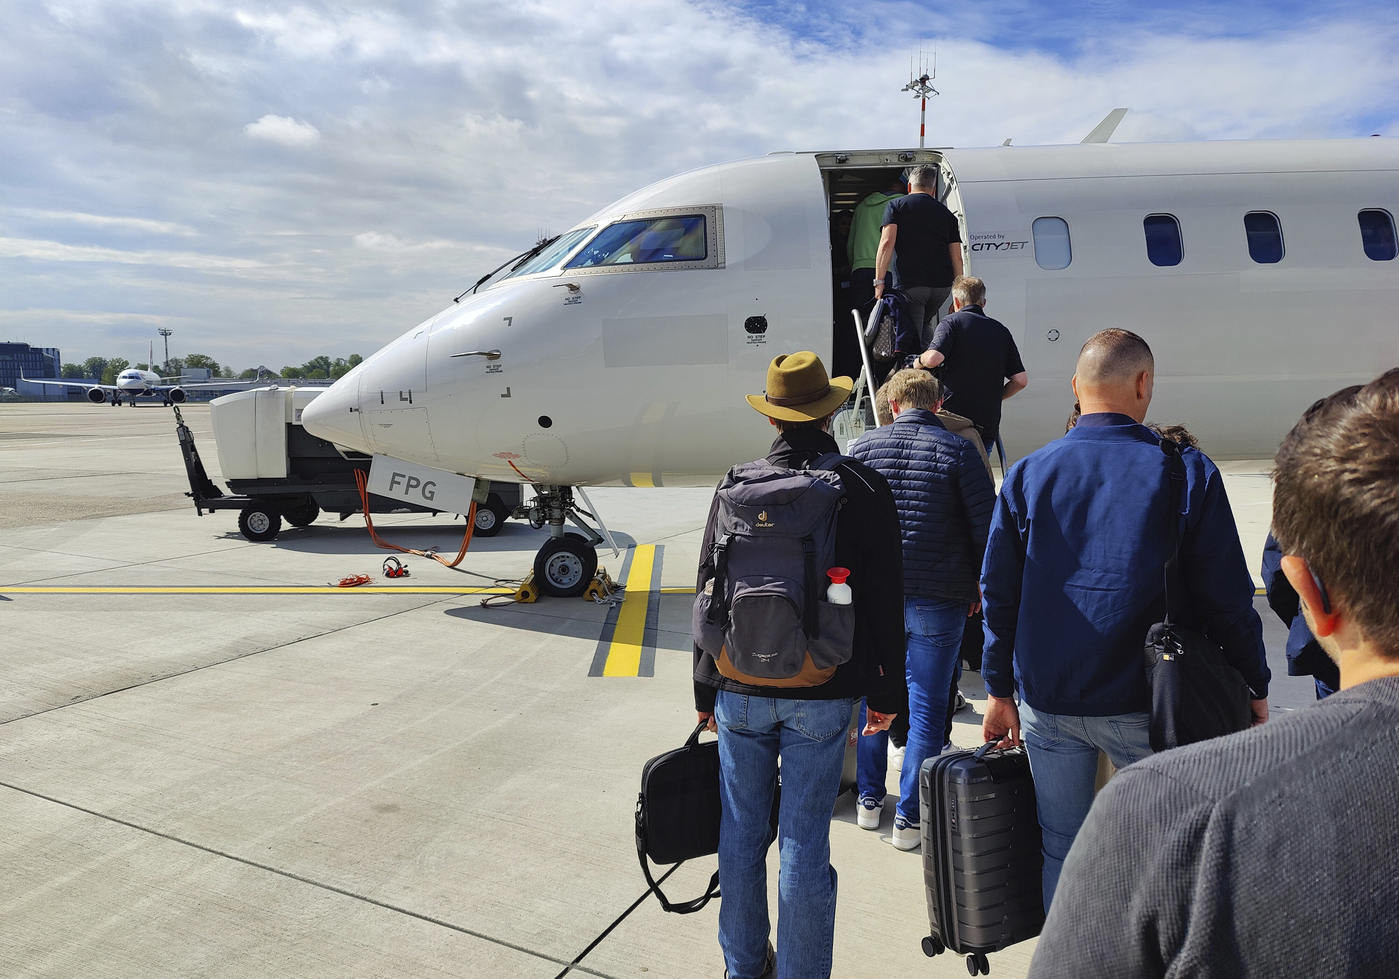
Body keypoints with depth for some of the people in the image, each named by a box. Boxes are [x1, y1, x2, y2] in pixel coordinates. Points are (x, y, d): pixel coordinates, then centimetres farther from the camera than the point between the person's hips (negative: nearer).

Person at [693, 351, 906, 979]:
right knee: (804, 843, 8)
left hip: (740, 691, 2)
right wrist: (887, 691, 7)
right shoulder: (865, 489, -7)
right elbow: (885, 603, -5)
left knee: (741, 831, 16)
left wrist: (706, 690, 12)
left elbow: (708, 594, 2)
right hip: (821, 696, -2)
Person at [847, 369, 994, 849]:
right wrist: (980, 586, 7)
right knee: (927, 704, 8)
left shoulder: (861, 446, 2)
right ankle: (909, 818, 12)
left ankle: (869, 800, 28)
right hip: (938, 599, -2)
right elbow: (985, 524, -5)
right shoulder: (959, 450, -4)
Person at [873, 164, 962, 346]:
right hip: (942, 285, 4)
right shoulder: (947, 213, 17)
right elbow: (957, 259, 11)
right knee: (922, 326, 26)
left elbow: (887, 243, -8)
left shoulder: (895, 206, 7)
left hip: (909, 284, -4)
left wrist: (879, 281, -8)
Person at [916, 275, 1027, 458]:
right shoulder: (1001, 330, 15)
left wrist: (919, 360, 4)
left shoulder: (951, 323, 1)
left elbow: (934, 358, -18)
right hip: (988, 426, 4)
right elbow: (1021, 380, 10)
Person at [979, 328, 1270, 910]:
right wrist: (1255, 688, 9)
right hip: (1142, 707, -2)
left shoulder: (1027, 475, 0)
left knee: (1061, 849, 15)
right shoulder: (1187, 473, -6)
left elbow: (998, 593, 4)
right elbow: (1227, 597, -3)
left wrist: (999, 690, 12)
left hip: (1047, 702, 2)